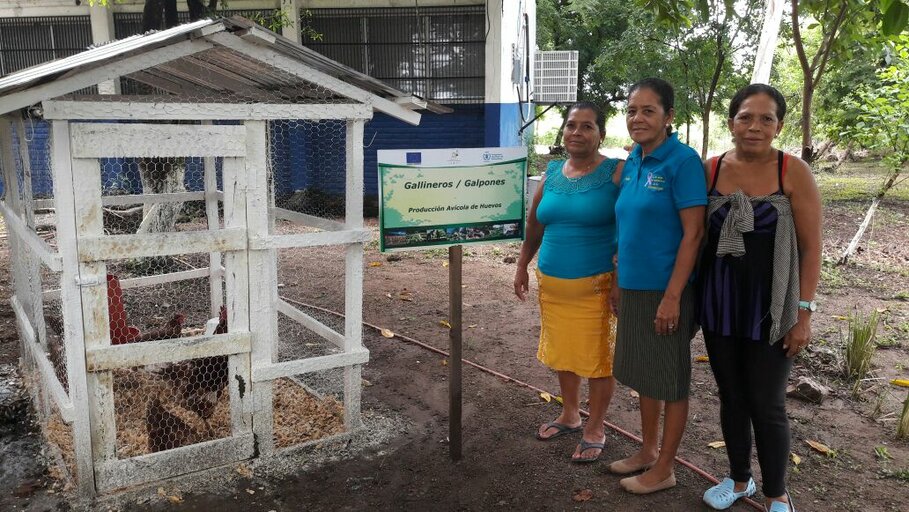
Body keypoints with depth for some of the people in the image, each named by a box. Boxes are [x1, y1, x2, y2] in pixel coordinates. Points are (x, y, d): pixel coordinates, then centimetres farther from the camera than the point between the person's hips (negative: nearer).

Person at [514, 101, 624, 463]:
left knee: (598, 356, 3)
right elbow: (534, 224, 18)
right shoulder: (552, 173, 8)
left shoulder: (616, 172, -8)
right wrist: (522, 267, 17)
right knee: (562, 352, 17)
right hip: (551, 283, 6)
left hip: (595, 284, -5)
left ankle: (595, 429, 20)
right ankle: (570, 415, 36)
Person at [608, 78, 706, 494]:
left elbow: (693, 233, -17)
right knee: (644, 373, 18)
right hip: (634, 288, 7)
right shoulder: (632, 162, 8)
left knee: (670, 380, 7)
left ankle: (664, 468, 22)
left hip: (665, 290, -7)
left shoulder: (683, 161, -14)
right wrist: (620, 283, 14)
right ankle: (648, 451, 36)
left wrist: (672, 296, -20)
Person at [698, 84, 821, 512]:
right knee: (731, 397, 15)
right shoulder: (711, 170, 0)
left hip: (769, 308, -3)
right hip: (719, 303, 3)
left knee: (767, 405, 4)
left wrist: (804, 314, -9)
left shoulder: (793, 172, -8)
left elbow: (811, 247, -6)